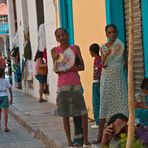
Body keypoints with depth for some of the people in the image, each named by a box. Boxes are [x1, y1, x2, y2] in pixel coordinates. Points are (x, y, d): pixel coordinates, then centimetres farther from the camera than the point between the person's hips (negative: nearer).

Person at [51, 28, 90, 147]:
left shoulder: (75, 48, 7)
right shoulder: (55, 51, 4)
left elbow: (82, 67, 4)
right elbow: (56, 70, -2)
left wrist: (71, 68, -14)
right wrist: (56, 60, -21)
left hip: (76, 84, 1)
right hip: (63, 85, -1)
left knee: (83, 113, -5)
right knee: (65, 114, 2)